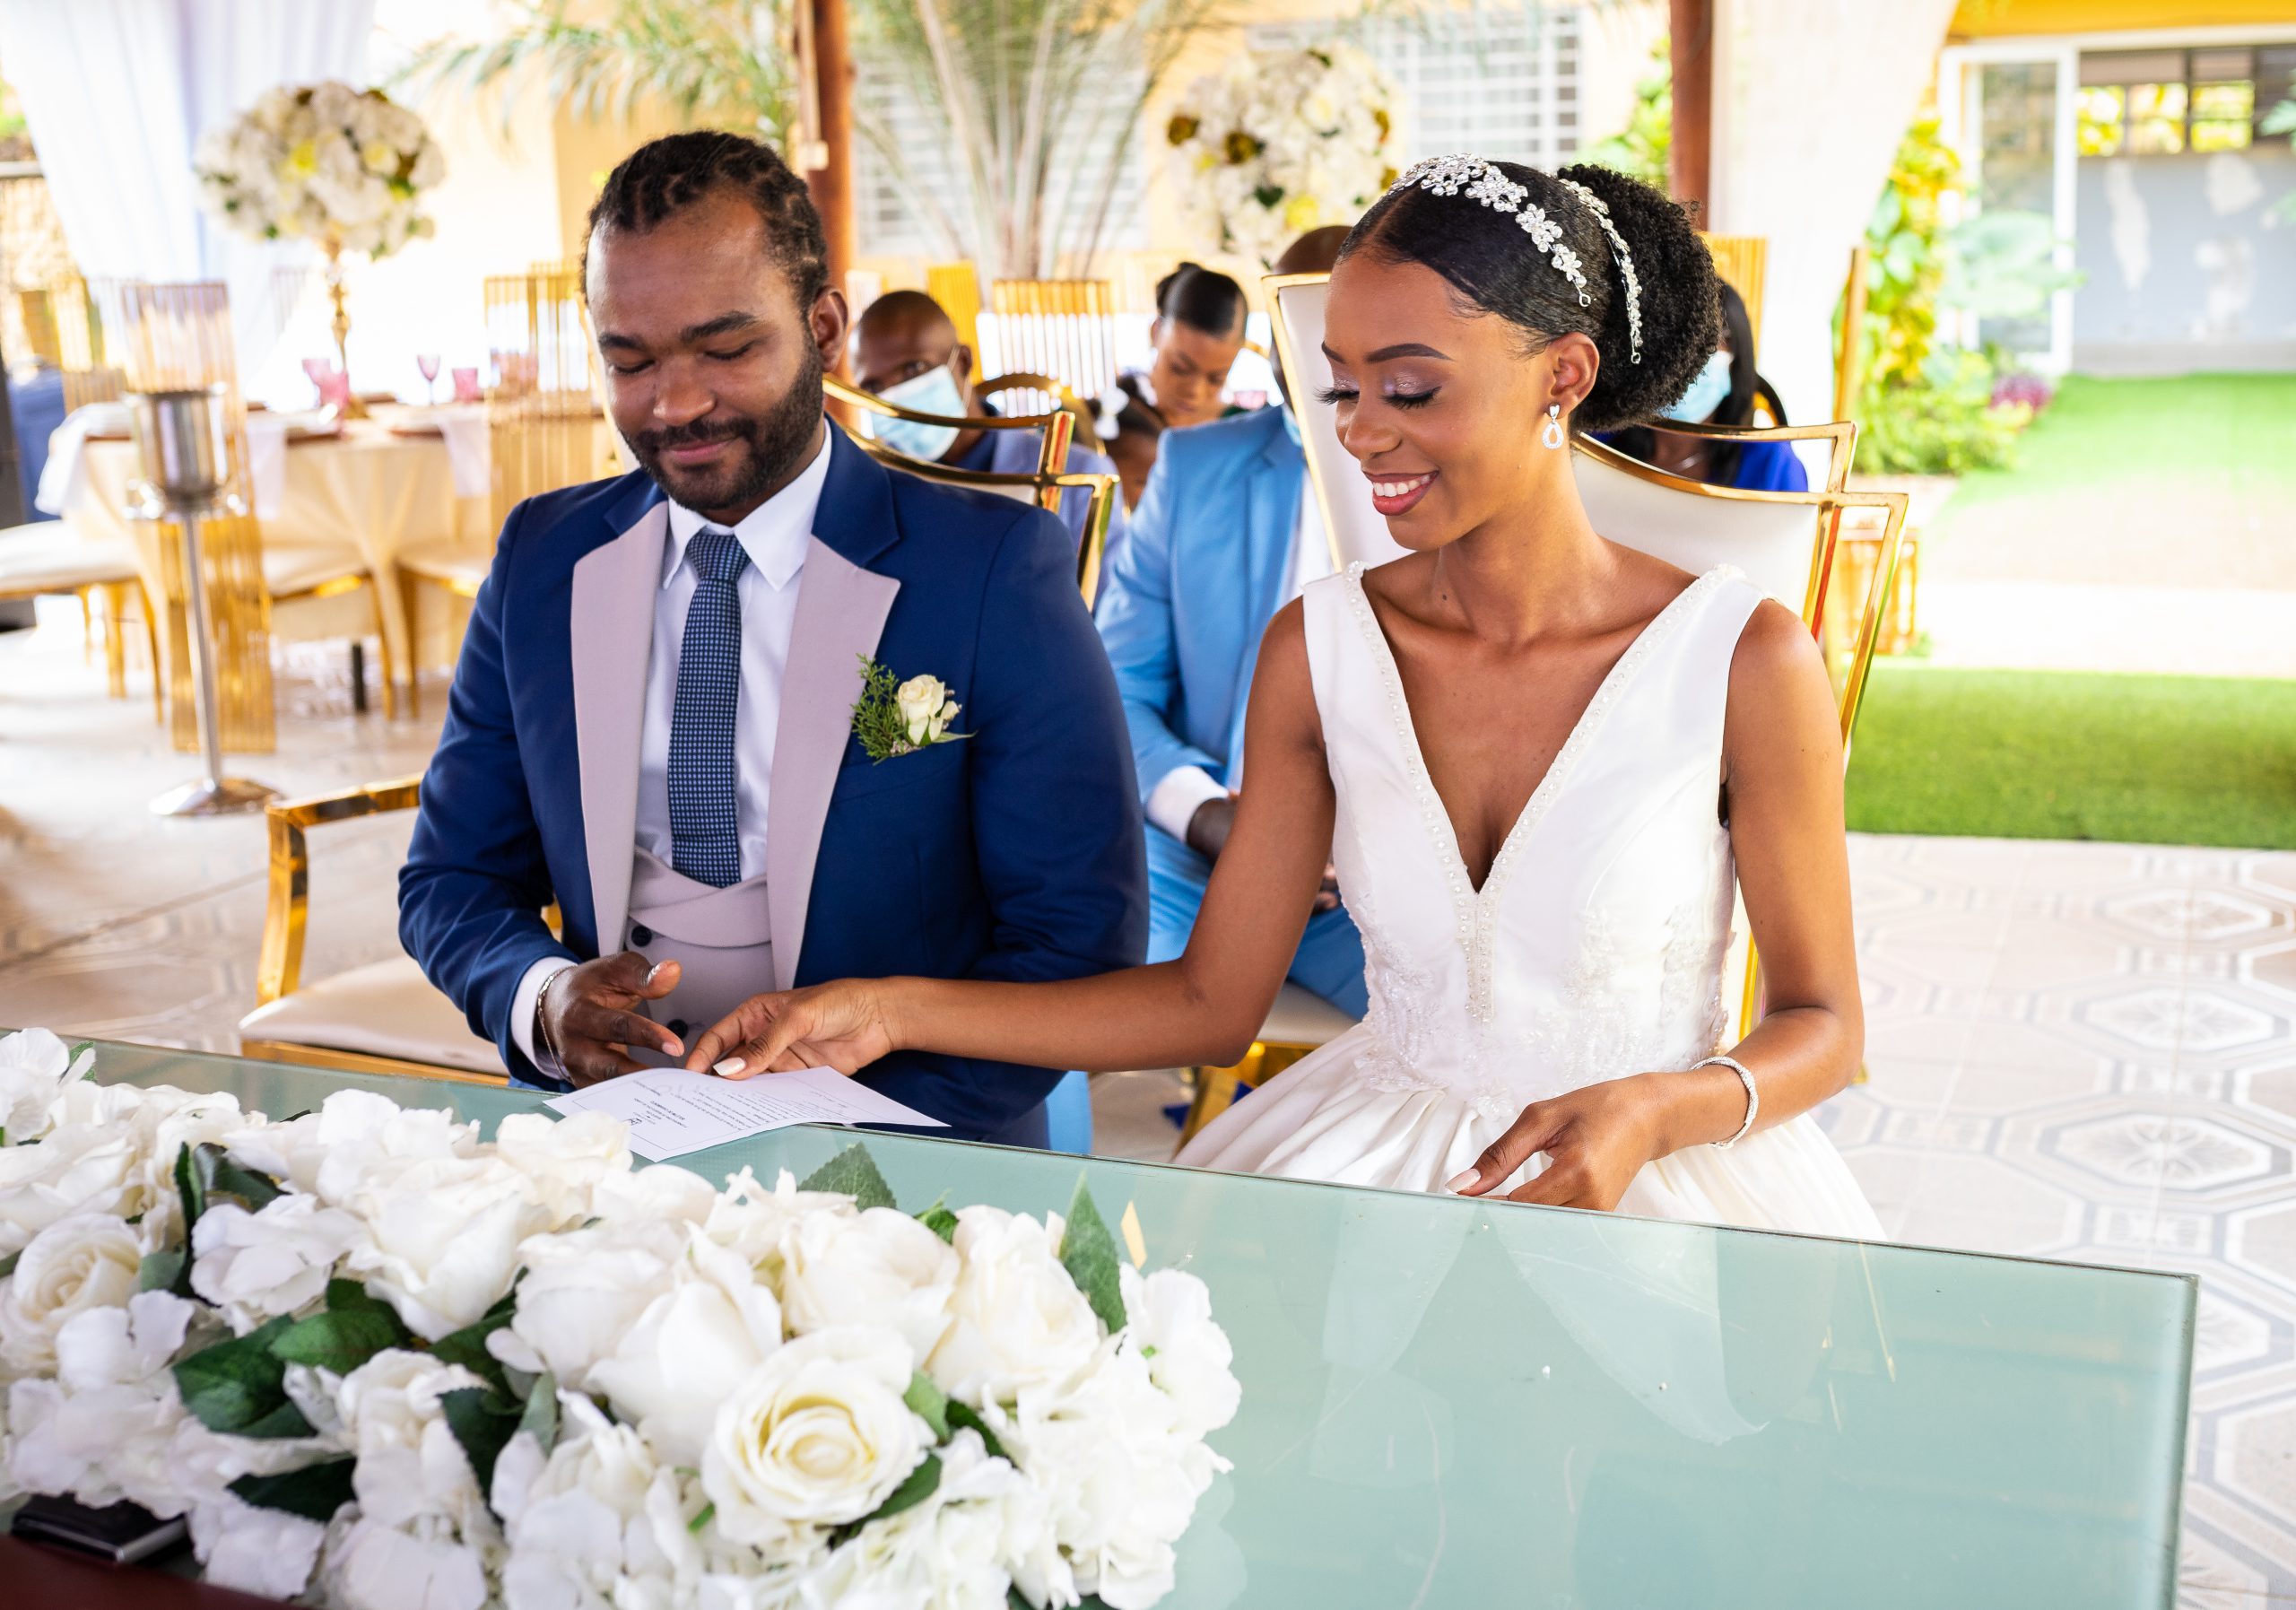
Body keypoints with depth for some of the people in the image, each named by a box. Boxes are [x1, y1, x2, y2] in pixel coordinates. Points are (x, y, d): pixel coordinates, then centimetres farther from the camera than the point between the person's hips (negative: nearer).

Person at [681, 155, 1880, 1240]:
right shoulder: (1319, 649, -1)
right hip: (1370, 1153, 3)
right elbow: (1212, 999, 4)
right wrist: (889, 1009, -3)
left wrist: (1652, 1111, -20)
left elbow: (1822, 1020, 1)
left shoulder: (1741, 659, -10)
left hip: (1665, 1185, -2)